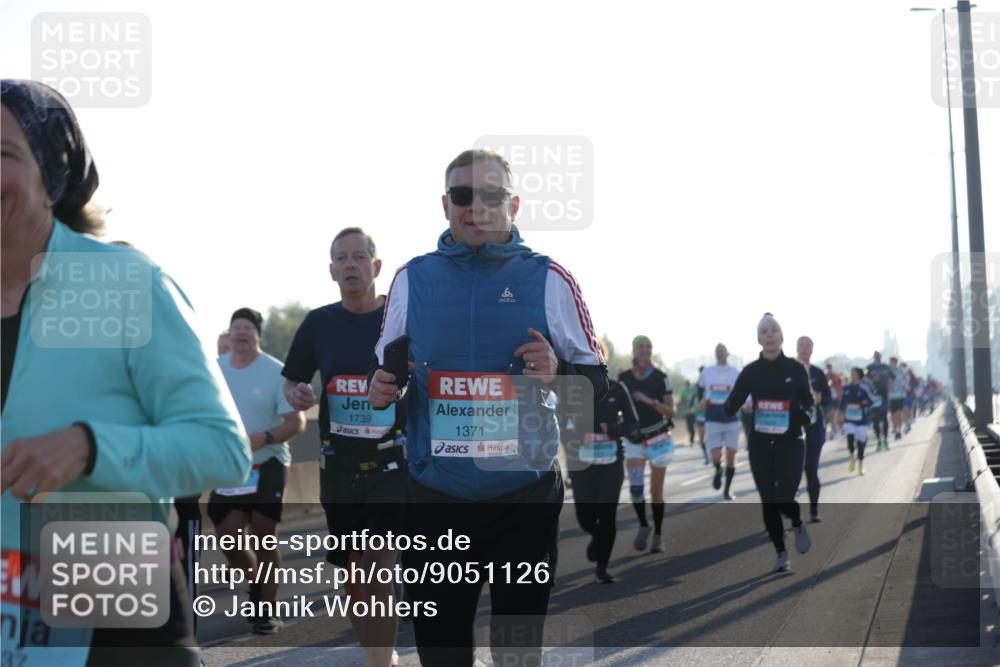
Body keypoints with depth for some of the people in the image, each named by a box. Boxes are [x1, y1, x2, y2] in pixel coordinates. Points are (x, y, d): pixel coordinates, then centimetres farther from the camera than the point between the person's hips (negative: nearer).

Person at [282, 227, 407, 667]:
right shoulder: (319, 323, 5)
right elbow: (291, 382, 14)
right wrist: (296, 395, -8)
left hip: (391, 460, -4)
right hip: (337, 462, 4)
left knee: (377, 569, -14)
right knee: (351, 571, 14)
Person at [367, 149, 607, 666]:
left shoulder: (549, 280, -1)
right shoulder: (412, 277, 5)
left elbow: (596, 379, 3)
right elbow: (384, 368, 15)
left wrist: (558, 372, -17)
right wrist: (381, 389, -7)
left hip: (526, 493, -1)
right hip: (434, 496, 2)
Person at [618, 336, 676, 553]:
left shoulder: (660, 378, -7)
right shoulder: (623, 378, -2)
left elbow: (670, 411, -7)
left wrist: (651, 401, -24)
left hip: (658, 438, -1)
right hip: (634, 439, 1)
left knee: (656, 490, 3)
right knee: (635, 485, -17)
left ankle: (658, 535, 16)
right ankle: (643, 525, 5)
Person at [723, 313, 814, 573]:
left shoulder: (795, 369, -3)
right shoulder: (751, 371, -1)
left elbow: (808, 404, 5)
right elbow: (731, 406, -4)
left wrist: (806, 414, -17)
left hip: (790, 443, -2)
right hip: (760, 444, 2)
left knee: (783, 500, -13)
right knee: (768, 502, 5)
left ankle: (798, 524, 23)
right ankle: (781, 554, 21)